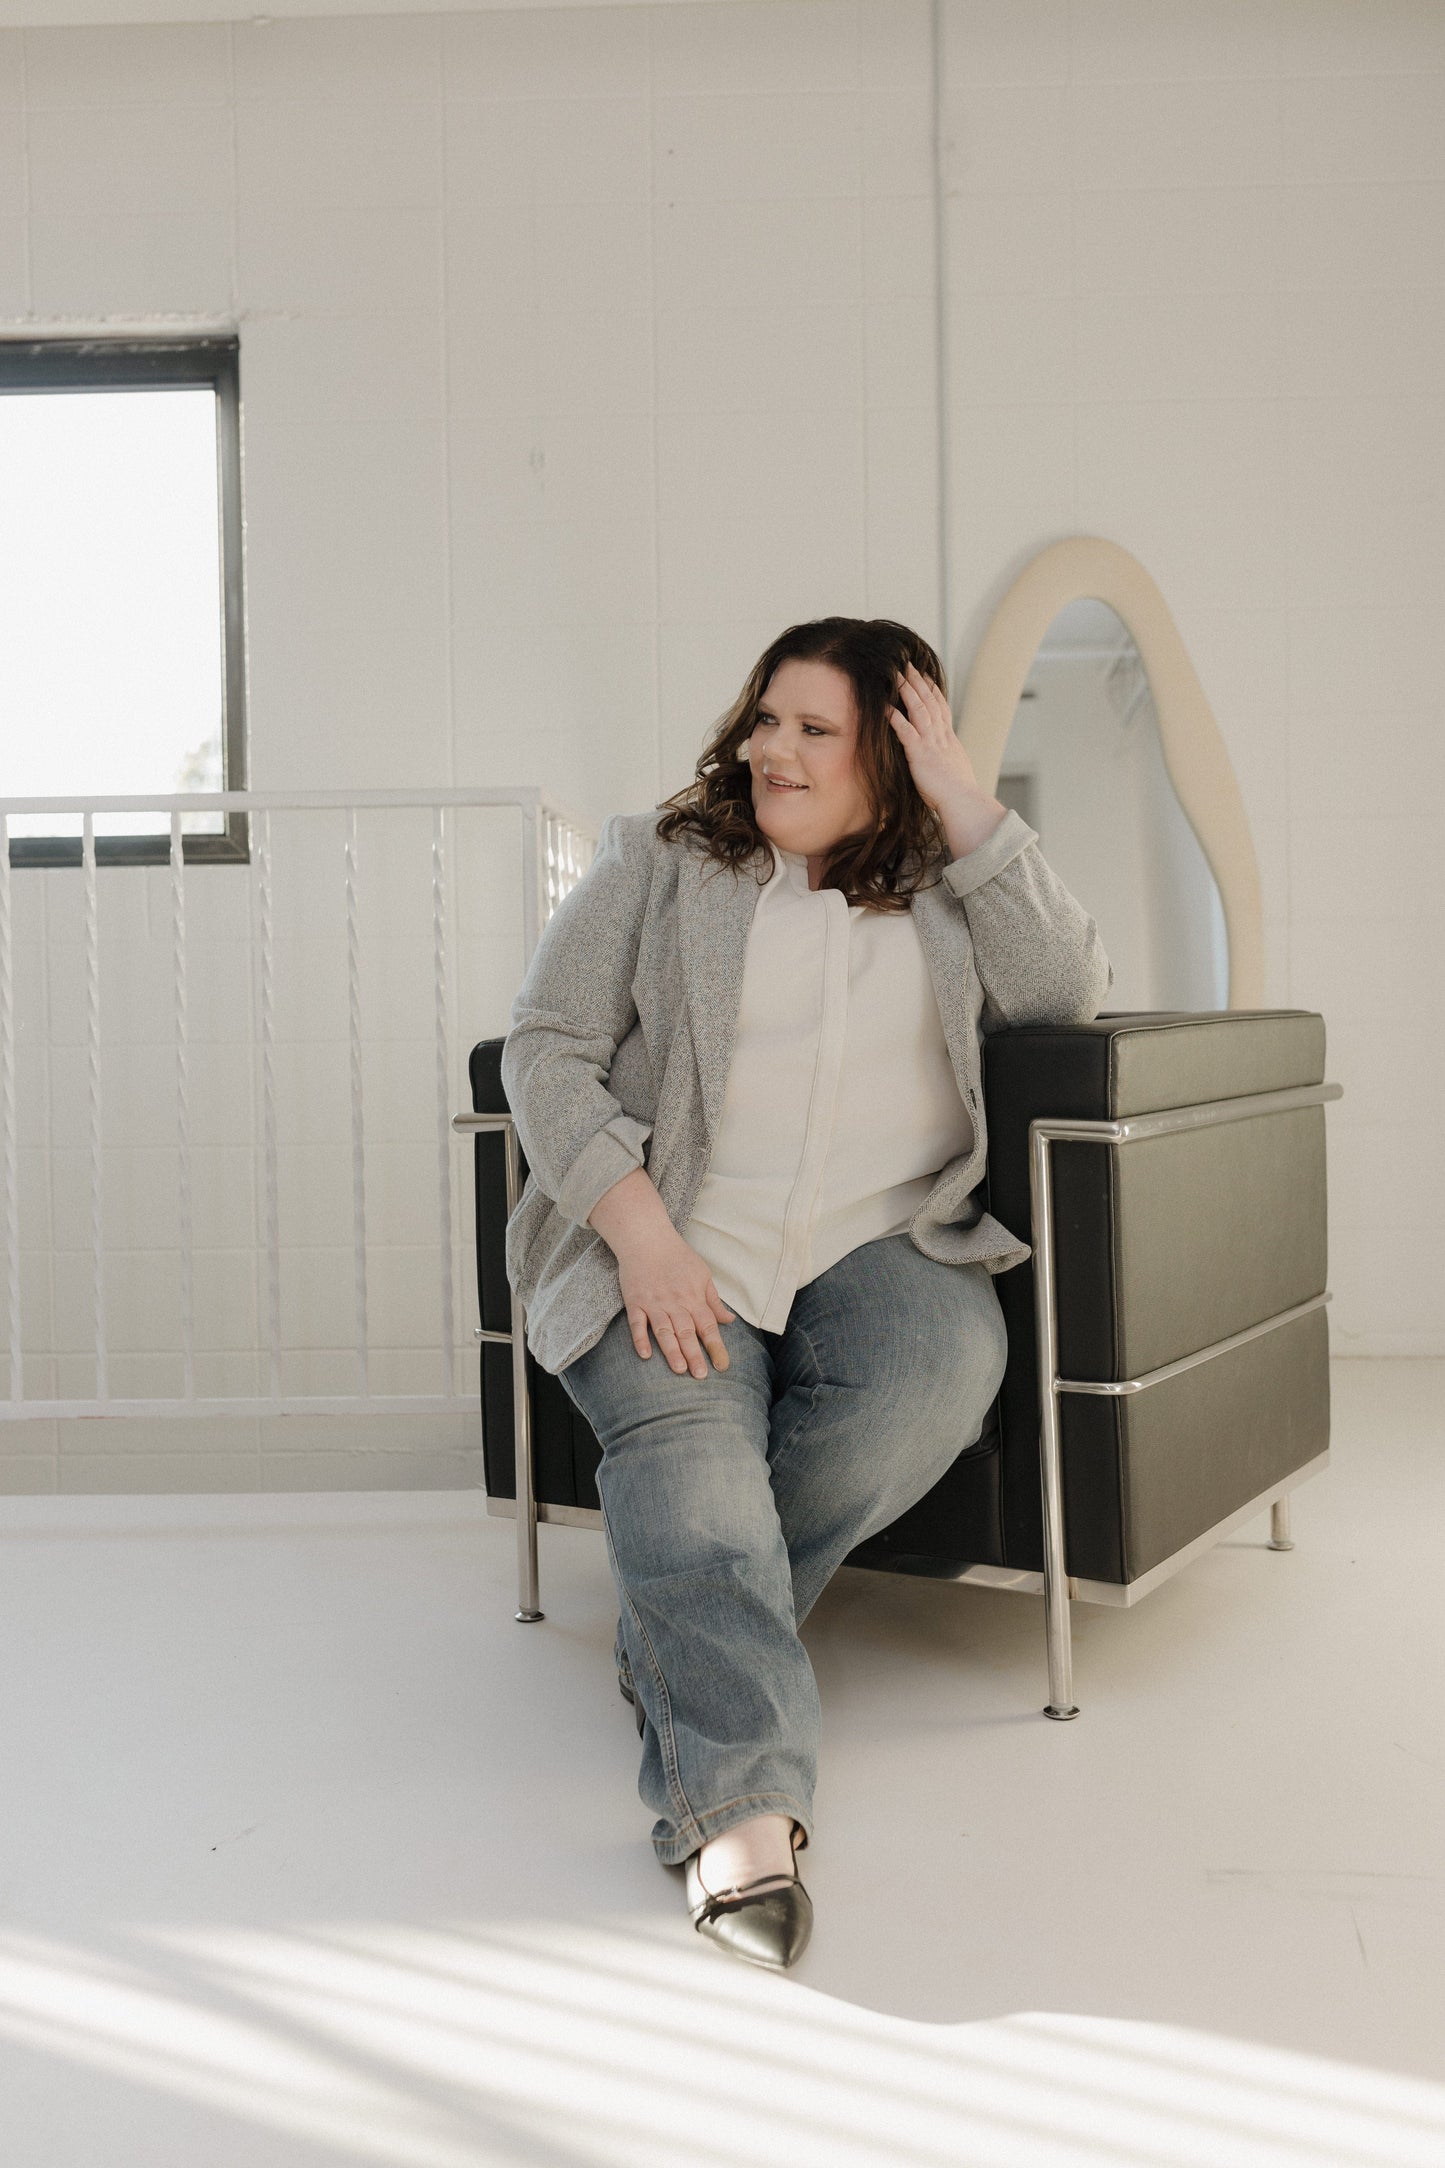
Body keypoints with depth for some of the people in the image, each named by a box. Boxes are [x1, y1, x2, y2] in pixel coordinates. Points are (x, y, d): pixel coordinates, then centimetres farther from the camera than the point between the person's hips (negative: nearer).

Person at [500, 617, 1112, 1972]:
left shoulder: (941, 885, 17)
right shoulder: (657, 862, 10)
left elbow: (1069, 995, -1)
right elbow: (545, 1051, 1)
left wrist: (964, 799, -1)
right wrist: (644, 1235, -14)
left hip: (876, 1241, 2)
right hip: (671, 1253, -1)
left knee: (943, 1367, -29)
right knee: (687, 1440, -29)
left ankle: (679, 1641, -13)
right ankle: (739, 1806, -34)